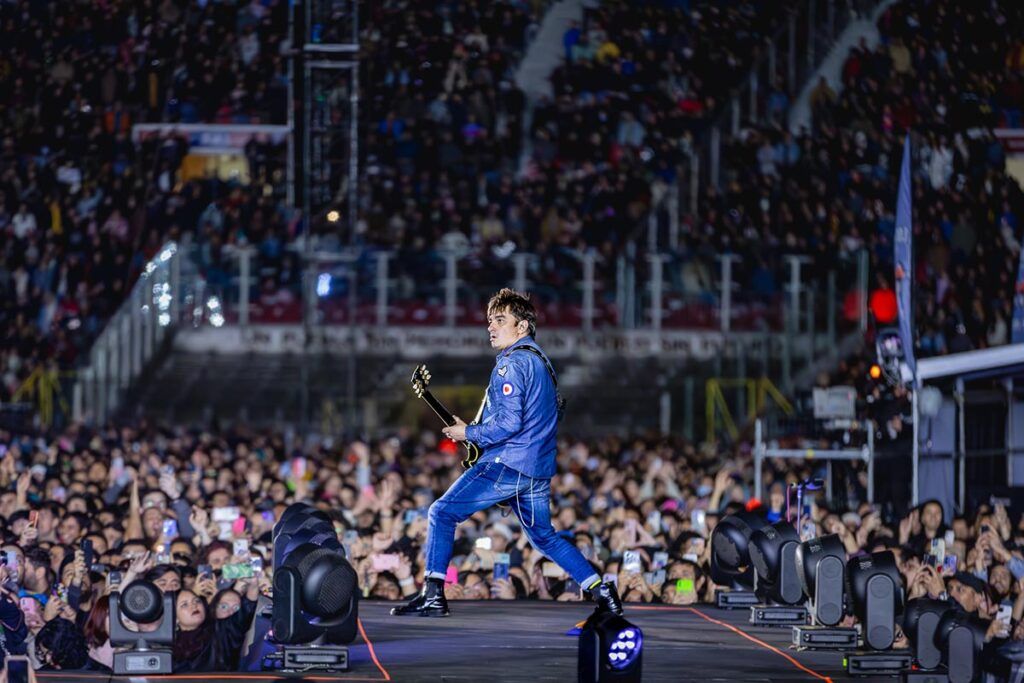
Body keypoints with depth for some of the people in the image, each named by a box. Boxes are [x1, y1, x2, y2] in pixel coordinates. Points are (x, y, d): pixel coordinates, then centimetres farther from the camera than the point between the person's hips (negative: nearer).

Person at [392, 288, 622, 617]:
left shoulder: (512, 363, -13)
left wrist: (469, 433, -8)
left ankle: (433, 595, -9)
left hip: (506, 466, -9)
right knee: (544, 537, 20)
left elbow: (509, 422, -21)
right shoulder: (540, 361, 18)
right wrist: (479, 433, 18)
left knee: (442, 513, -4)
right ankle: (601, 590, 15)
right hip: (538, 470, 9)